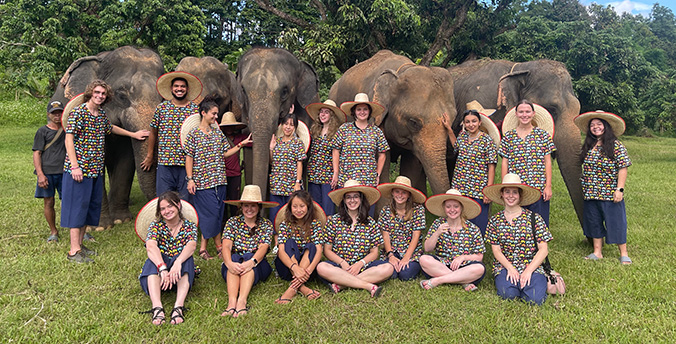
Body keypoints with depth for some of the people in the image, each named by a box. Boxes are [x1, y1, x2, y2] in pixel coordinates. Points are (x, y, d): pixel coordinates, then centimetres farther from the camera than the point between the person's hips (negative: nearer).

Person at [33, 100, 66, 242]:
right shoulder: (42, 131, 4)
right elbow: (36, 154, -1)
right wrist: (40, 174, -11)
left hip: (64, 172, 2)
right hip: (47, 172, -2)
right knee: (48, 202, 2)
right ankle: (53, 232, 16)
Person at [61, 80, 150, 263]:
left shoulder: (101, 114, 12)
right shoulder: (78, 111, -10)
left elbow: (111, 128, 33)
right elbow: (69, 138, -15)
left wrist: (133, 134, 42)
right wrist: (75, 166, -21)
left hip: (96, 169, 8)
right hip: (79, 168, -8)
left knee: (91, 205, 12)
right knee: (78, 206, -4)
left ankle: (79, 245, 25)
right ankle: (74, 251, 1)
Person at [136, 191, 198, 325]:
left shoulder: (189, 225, 2)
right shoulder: (155, 225, 1)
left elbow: (192, 245, -20)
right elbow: (150, 246, -20)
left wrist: (178, 262, -41)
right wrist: (163, 268, -39)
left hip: (181, 275, 0)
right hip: (157, 272, 0)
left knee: (186, 257, -29)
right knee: (153, 259, -29)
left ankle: (179, 306, -47)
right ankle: (157, 307, -49)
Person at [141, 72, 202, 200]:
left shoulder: (195, 108, 5)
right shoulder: (161, 107, 7)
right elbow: (153, 132, 13)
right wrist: (149, 156, 14)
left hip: (187, 162, 0)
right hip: (165, 162, 1)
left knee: (185, 199, 3)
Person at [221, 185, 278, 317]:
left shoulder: (266, 224, 3)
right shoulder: (232, 222, 5)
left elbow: (263, 248, -13)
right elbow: (226, 246, -10)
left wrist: (252, 261, -35)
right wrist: (229, 263, -33)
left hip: (257, 267, 0)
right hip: (233, 265, 1)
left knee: (248, 256, -31)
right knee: (235, 258, -31)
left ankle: (242, 301, -48)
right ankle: (232, 301, -49)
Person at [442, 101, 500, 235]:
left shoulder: (488, 140, -6)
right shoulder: (462, 136, 8)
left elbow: (491, 167, -7)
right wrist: (449, 129, 27)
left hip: (479, 191, -5)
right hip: (459, 189, 5)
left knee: (479, 225, 0)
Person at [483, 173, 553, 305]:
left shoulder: (534, 218, 1)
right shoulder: (495, 220, 6)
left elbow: (543, 250, -1)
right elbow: (496, 250, 3)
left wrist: (528, 270, -13)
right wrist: (510, 268, -14)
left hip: (531, 266, 0)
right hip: (504, 266, 0)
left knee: (535, 298, -26)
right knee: (508, 293, -30)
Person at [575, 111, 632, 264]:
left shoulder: (616, 145, -7)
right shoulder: (587, 147, 8)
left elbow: (623, 168, -11)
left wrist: (619, 189, -16)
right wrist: (585, 187, 12)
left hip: (610, 194, -5)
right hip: (590, 194, 6)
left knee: (616, 223, 3)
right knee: (594, 222, 12)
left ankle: (624, 254, 16)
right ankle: (597, 253, 24)